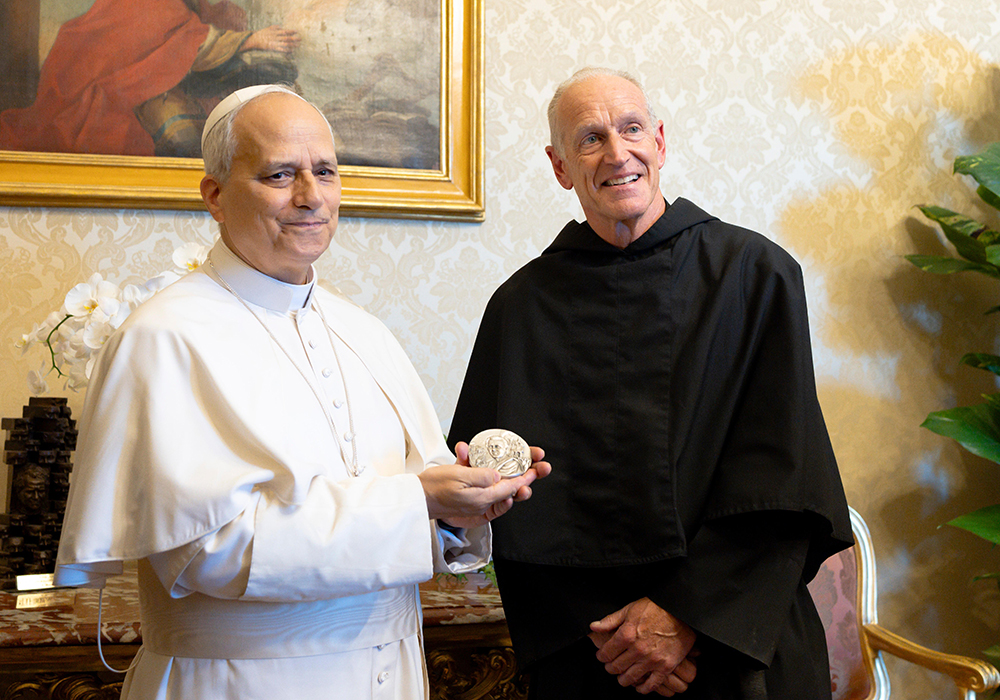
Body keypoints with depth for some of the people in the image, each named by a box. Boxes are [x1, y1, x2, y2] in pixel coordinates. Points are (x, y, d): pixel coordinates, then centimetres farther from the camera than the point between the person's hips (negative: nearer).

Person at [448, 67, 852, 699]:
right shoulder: (523, 308, -1)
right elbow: (515, 505, -3)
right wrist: (597, 632, -12)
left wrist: (687, 614, -14)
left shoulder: (754, 274, -3)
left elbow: (779, 474, -8)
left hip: (738, 646, 0)